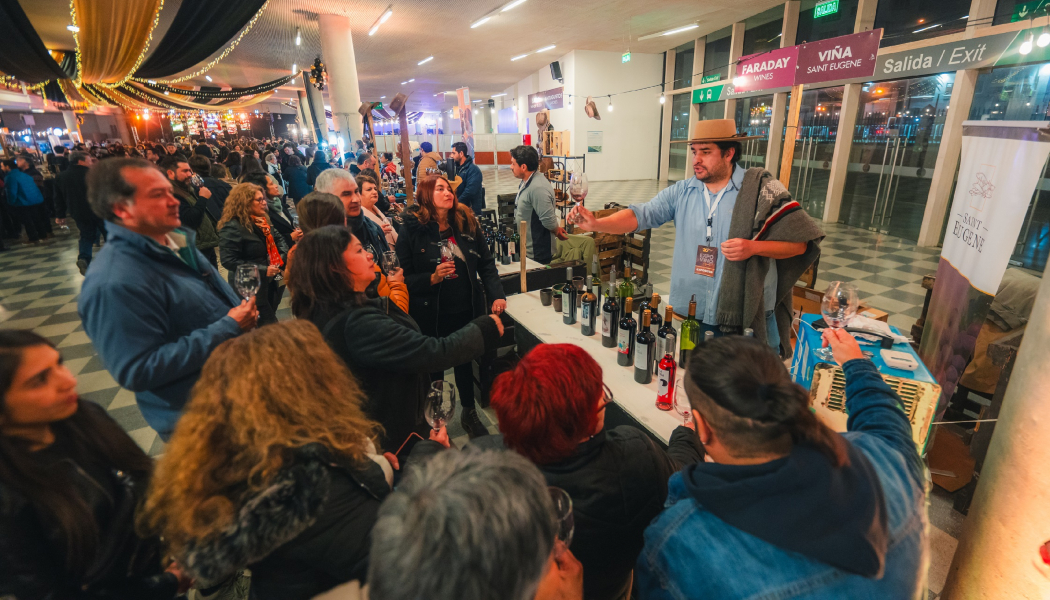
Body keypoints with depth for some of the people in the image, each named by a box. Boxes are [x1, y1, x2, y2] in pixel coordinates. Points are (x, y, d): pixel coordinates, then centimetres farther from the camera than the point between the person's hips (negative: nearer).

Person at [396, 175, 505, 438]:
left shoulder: (467, 222, 0)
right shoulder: (411, 229, -10)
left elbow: (486, 263, 2)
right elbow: (404, 278, -10)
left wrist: (496, 295, -9)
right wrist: (432, 278, -26)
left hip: (467, 309, 3)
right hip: (431, 315, -3)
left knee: (465, 361, 20)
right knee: (434, 367, 14)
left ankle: (469, 412, 42)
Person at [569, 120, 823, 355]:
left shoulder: (762, 190, -5)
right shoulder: (681, 192, 2)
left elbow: (801, 242, -4)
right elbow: (641, 215, -8)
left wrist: (753, 247, -20)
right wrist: (596, 224, -23)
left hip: (747, 320, -2)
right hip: (690, 315, 3)